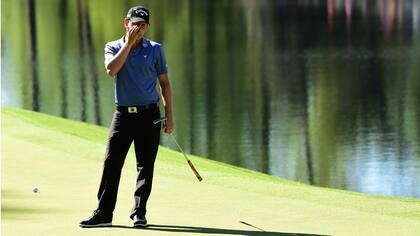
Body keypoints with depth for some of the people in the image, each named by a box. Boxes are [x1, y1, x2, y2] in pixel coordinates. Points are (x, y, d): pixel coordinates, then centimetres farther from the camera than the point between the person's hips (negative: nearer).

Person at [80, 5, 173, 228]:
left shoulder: (155, 49, 4)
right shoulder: (113, 47, 5)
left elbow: (164, 83, 8)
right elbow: (111, 69, -17)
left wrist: (169, 115, 2)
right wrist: (129, 42, -15)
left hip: (149, 115, 0)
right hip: (123, 115, 0)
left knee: (145, 166, 1)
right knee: (111, 163, -5)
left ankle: (139, 213, 9)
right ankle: (103, 213, -1)